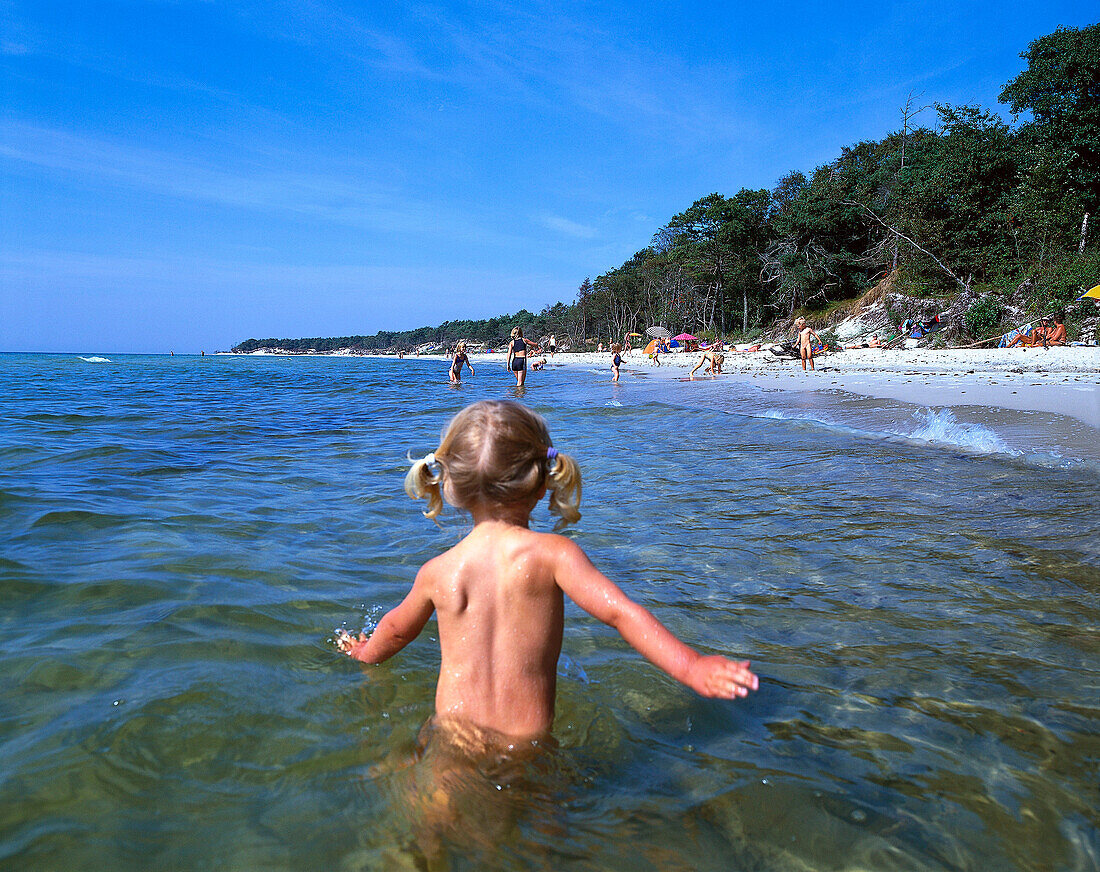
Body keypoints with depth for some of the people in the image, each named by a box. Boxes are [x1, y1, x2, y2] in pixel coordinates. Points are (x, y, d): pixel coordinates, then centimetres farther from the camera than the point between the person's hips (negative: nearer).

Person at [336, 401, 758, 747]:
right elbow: (620, 611, -22)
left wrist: (366, 653, 40)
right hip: (528, 741, -2)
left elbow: (397, 628, 18)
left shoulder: (437, 571, -1)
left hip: (453, 732, 2)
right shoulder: (551, 554, -12)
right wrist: (691, 666, -21)